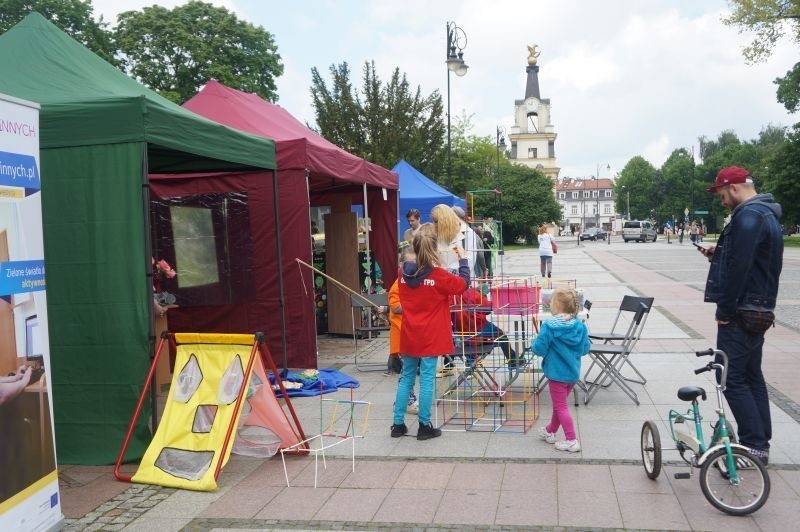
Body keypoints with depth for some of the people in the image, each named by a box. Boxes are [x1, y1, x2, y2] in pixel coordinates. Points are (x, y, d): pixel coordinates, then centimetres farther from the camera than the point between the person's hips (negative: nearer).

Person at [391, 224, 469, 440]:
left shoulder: (404, 273, -1)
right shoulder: (438, 275, -15)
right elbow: (463, 284, -6)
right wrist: (463, 258, 4)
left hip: (409, 337, 5)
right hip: (430, 338, -5)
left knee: (406, 379, 13)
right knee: (426, 380, 2)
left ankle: (398, 424, 17)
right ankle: (424, 426, 9)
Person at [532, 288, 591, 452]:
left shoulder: (549, 326, -20)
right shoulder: (580, 326, -3)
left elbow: (540, 349, -17)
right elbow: (585, 349, 4)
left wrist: (533, 344, 4)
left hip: (557, 373, -7)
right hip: (573, 372, 7)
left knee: (561, 406, 5)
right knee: (559, 403, 22)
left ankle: (571, 440, 5)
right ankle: (550, 431, 40)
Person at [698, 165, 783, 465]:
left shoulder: (748, 216, -18)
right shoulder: (766, 214, 16)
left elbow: (739, 268, -23)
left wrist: (724, 309, -17)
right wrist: (718, 255, 11)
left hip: (741, 312, -10)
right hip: (760, 310, 10)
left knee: (732, 378, -5)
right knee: (752, 376, 14)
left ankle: (754, 445, -2)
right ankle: (761, 442, 21)